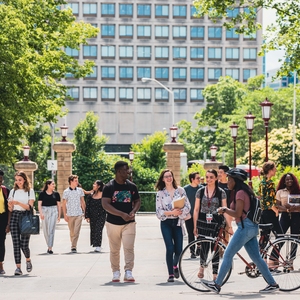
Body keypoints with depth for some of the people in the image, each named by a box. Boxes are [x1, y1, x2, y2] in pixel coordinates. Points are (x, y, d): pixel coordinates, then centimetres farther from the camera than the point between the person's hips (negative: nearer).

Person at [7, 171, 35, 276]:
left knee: (24, 244, -7)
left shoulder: (30, 191, 4)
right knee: (16, 243, -5)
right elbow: (10, 209, 11)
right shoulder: (13, 191, 12)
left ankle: (28, 260, 22)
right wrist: (10, 205, -13)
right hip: (14, 217, 3)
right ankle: (18, 267, -4)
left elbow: (30, 207, -6)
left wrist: (18, 203, -19)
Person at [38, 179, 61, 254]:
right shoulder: (42, 194, 2)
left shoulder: (56, 194, 6)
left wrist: (59, 215, 7)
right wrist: (41, 213, -13)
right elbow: (39, 204, 0)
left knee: (51, 230, -10)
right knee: (45, 230, 6)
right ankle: (49, 246, 23)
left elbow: (58, 205, 10)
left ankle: (50, 248, -11)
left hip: (53, 212, -1)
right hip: (44, 211, 1)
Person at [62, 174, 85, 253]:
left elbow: (82, 202, 13)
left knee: (76, 231, -10)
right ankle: (73, 245, 21)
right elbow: (64, 204, 2)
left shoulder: (80, 190, 5)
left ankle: (73, 247, -12)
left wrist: (84, 211, 9)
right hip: (70, 214, 0)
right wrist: (65, 215, -3)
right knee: (72, 232, 8)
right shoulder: (66, 192, -1)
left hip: (79, 214, 0)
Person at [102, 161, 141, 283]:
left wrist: (133, 211, -9)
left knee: (129, 248, -11)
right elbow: (105, 204, -13)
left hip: (129, 223, 1)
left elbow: (137, 201, 13)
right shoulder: (109, 187, -5)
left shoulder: (132, 186, 5)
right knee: (114, 250, 7)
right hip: (113, 222, -1)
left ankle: (128, 272, -10)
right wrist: (122, 214, -21)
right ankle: (115, 272, 19)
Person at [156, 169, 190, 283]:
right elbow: (158, 211, -5)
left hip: (178, 222, 1)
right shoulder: (160, 193, 0)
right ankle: (170, 274, 1)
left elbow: (188, 206, 1)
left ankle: (175, 265, 33)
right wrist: (171, 212, -19)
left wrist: (180, 212, -18)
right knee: (170, 249, -10)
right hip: (166, 223, -1)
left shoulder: (180, 190, 3)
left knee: (178, 250, 0)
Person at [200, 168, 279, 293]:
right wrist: (226, 210, 13)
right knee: (256, 257, 10)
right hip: (252, 227, 10)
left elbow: (237, 214, -18)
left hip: (245, 227, -10)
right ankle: (272, 284, 9)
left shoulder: (240, 193, -13)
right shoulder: (245, 191, 17)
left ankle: (217, 285, -1)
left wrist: (224, 209, -7)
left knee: (228, 255, -5)